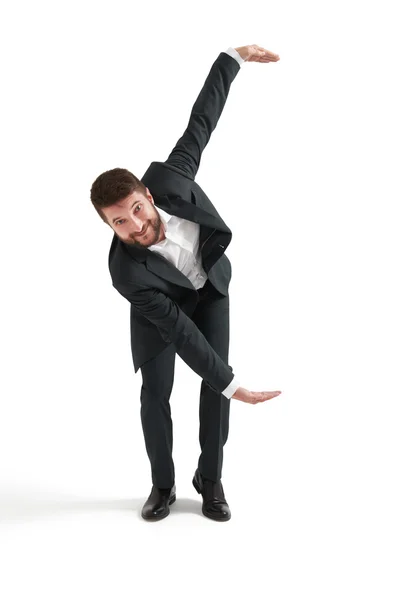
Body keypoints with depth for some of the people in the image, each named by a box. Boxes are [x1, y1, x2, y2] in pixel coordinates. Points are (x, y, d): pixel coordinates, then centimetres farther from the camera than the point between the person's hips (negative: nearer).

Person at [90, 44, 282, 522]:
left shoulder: (166, 179, -36)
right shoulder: (128, 273, -39)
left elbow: (201, 121, -21)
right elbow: (177, 329, -36)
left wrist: (235, 57, -17)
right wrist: (231, 385, -34)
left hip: (210, 283, 3)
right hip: (163, 304, -2)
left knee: (214, 377, -3)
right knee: (155, 389, -4)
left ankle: (210, 480, 11)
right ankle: (163, 485, 17)